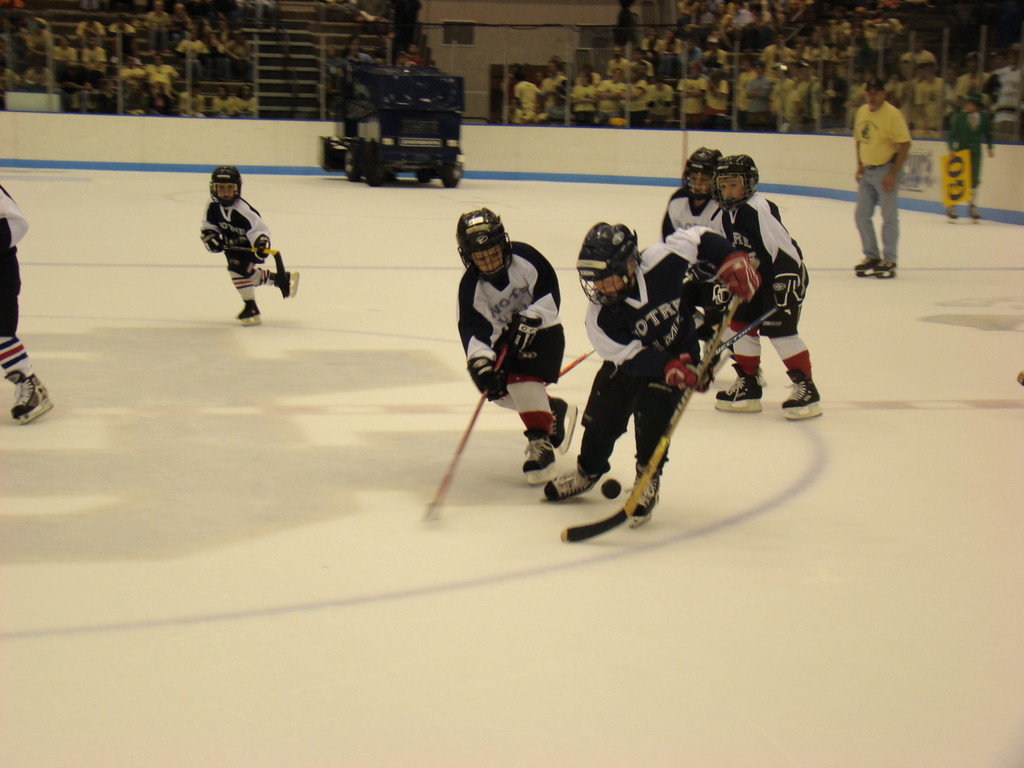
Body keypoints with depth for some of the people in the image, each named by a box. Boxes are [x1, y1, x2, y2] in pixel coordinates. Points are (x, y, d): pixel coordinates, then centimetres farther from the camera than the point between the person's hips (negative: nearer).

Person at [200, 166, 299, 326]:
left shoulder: (241, 209, -29)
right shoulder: (213, 207, -10)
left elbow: (257, 226, -33)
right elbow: (208, 226, 4)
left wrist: (262, 241, -48)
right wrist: (210, 236, -15)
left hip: (249, 245, -8)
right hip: (231, 246, 8)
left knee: (237, 267, -26)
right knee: (248, 273, 12)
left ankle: (250, 306, -14)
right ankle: (281, 279, 35)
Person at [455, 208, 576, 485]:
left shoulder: (524, 257, -22)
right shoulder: (471, 287, -19)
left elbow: (549, 293, -17)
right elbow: (473, 329, -30)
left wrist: (529, 319, -32)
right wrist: (481, 362, -46)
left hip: (542, 330, -5)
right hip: (504, 338, 5)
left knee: (521, 377, -25)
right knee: (498, 389, -2)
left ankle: (540, 444, -23)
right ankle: (554, 411, 20)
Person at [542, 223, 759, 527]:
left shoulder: (661, 262, -30)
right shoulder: (600, 316, -28)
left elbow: (699, 239, -15)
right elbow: (632, 357, -29)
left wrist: (731, 261, -28)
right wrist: (670, 369, -43)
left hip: (678, 353, -2)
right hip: (629, 358, 2)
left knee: (651, 414, -21)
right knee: (601, 416, 5)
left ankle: (648, 480, -2)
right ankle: (587, 471, 35)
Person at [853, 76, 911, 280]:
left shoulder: (892, 114, -14)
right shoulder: (861, 112, 8)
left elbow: (905, 144, -17)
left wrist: (894, 173, -19)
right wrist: (860, 166, 10)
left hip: (885, 170, -7)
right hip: (866, 171, 7)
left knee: (889, 217, -1)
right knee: (862, 215, 9)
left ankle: (889, 261, 7)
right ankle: (871, 257, 21)